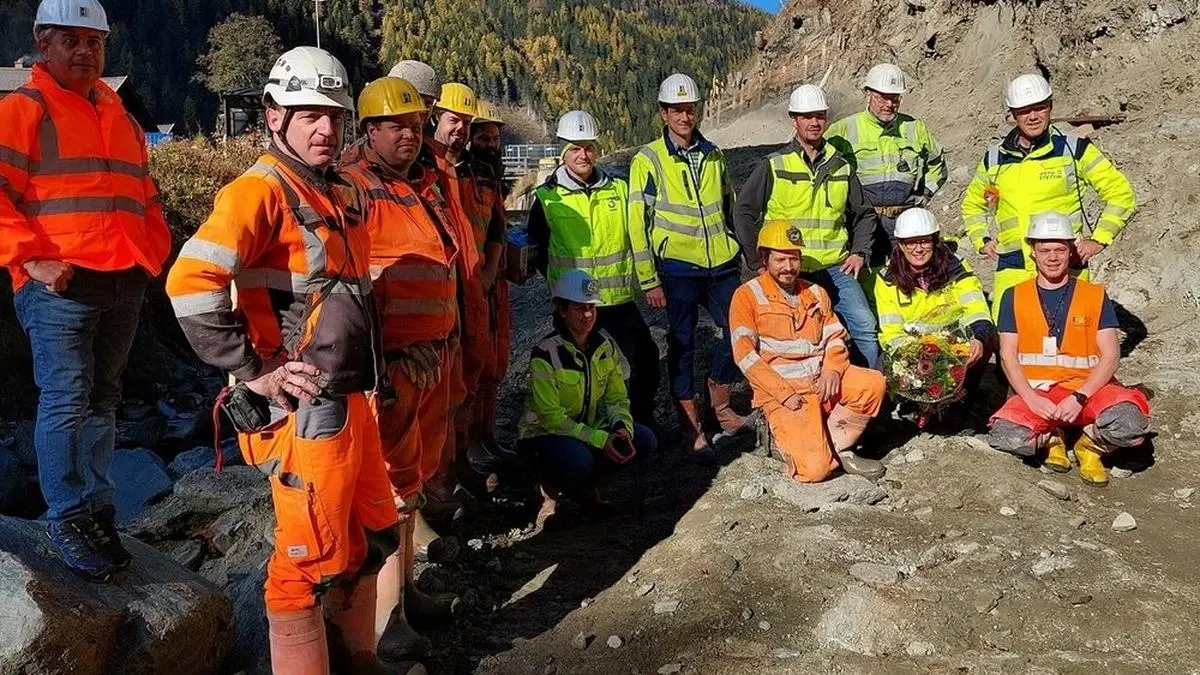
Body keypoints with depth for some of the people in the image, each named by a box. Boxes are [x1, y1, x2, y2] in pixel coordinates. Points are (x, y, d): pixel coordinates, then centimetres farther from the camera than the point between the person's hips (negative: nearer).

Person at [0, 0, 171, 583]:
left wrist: (154, 253, 13)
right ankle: (67, 521, 3)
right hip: (59, 286, -6)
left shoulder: (121, 117, 21)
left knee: (102, 399, 10)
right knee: (66, 401, -7)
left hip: (124, 285, 6)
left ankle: (98, 513, 19)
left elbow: (145, 198, 26)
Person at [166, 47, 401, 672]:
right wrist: (255, 370, -20)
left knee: (372, 537, 20)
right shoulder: (260, 190, -13)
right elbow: (190, 285, -26)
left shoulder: (342, 194, 14)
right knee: (313, 560, 1)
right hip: (304, 410, -9)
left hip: (353, 402, 9)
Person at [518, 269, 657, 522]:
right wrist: (600, 440, -29)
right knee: (577, 459, -37)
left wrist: (623, 427, -21)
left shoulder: (605, 344, -4)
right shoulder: (546, 354, -22)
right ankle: (550, 484, -2)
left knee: (643, 440, -14)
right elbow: (551, 417, -23)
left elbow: (617, 397, 1)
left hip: (589, 426, 6)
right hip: (544, 434, -6)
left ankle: (587, 481, 6)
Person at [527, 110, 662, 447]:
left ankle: (643, 427, 22)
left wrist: (645, 275, 10)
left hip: (619, 299, 3)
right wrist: (560, 279, 7)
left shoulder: (618, 189, 5)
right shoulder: (547, 198, -4)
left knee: (645, 360, 4)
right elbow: (537, 248, 6)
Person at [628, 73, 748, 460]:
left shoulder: (714, 156, 11)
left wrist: (739, 254, 19)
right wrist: (649, 280, -9)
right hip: (678, 268, -4)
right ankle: (692, 430, 13)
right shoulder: (648, 160, -4)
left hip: (722, 265, 5)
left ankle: (719, 406, 29)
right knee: (682, 345, 2)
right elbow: (638, 222, -6)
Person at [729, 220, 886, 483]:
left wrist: (832, 370, -10)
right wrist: (784, 393, -16)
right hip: (780, 390, -6)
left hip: (821, 379, 6)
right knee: (816, 468, -23)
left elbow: (835, 337, 13)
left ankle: (838, 448, -6)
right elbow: (744, 354, -10)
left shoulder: (816, 293, 17)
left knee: (874, 384, -22)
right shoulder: (748, 296, -2)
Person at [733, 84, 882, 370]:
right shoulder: (773, 166, 0)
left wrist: (859, 252, 8)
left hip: (835, 268, 2)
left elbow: (864, 214, 22)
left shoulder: (841, 167, 11)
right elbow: (743, 211, 0)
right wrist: (758, 262, -4)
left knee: (865, 326, -12)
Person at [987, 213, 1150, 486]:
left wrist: (1079, 398, -16)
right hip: (1034, 393, 0)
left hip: (1086, 390, 0)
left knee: (1129, 423, -33)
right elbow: (1008, 355, 3)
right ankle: (1052, 438, 5)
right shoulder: (1014, 297, 9)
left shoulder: (1095, 296, 8)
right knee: (1006, 438, -31)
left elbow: (1110, 355, 0)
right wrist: (1031, 399, -14)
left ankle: (1090, 445, 3)